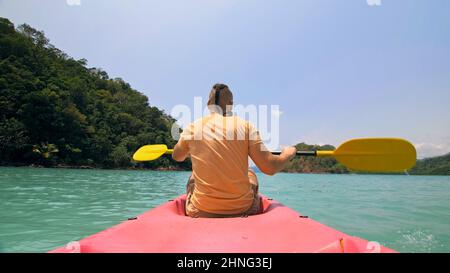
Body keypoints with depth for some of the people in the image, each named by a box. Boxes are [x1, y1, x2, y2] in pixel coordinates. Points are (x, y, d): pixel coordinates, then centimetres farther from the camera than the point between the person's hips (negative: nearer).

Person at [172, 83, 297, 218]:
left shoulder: (192, 128, -4)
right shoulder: (245, 126, -8)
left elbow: (177, 157, 14)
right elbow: (270, 168, -12)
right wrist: (289, 153, 9)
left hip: (201, 212, 1)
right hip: (242, 210, 0)